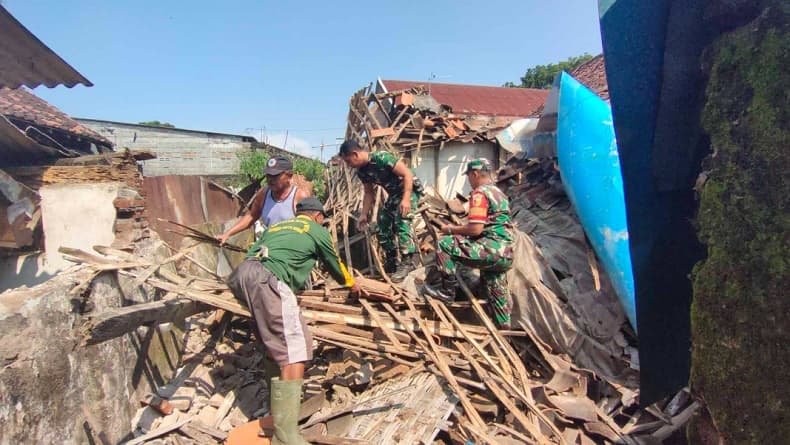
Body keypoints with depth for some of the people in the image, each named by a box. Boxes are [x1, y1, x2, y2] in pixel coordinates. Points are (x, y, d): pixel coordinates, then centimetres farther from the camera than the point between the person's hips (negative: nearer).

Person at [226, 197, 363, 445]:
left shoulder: (276, 225, 34)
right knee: (295, 350, -11)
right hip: (267, 279, -8)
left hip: (241, 274, 8)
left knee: (279, 343, 21)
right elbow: (334, 264, 32)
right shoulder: (318, 230, 20)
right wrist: (351, 284, 51)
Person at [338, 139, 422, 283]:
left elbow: (407, 174, -27)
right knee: (383, 226, 6)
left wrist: (406, 199, -35)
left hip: (410, 190, -9)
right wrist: (364, 215, 4)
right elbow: (369, 193, 11)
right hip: (394, 194, 9)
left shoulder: (382, 158, -27)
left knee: (402, 223, -24)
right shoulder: (362, 171, -2)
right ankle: (392, 262, 17)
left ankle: (408, 262, -20)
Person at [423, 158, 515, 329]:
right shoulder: (499, 193, 21)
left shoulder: (480, 193, -8)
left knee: (445, 244, -6)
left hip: (491, 249, -9)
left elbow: (476, 229, -18)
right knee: (497, 293, 19)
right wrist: (460, 229, 27)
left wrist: (452, 229, -1)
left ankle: (447, 290, 1)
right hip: (505, 254, 9)